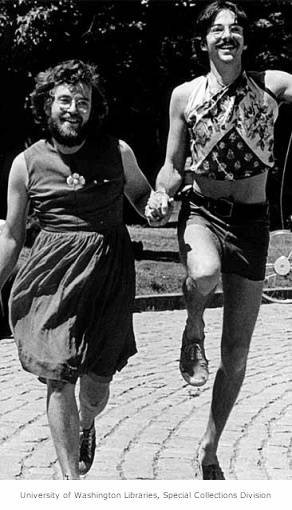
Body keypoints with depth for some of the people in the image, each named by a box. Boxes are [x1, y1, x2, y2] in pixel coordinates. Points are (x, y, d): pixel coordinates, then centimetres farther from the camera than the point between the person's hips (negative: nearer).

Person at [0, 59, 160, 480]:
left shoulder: (117, 153, 3)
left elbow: (142, 196, 20)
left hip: (109, 273, 1)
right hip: (53, 277, -1)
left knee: (96, 381, 3)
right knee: (59, 378, -6)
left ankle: (87, 425, 41)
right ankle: (71, 480, 1)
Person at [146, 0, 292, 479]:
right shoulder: (185, 95, 1)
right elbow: (173, 167, 6)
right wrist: (160, 195, -12)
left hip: (251, 222, 1)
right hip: (200, 213, -1)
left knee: (236, 353, 6)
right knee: (205, 273, -40)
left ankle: (210, 449, 25)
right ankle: (193, 330, -5)